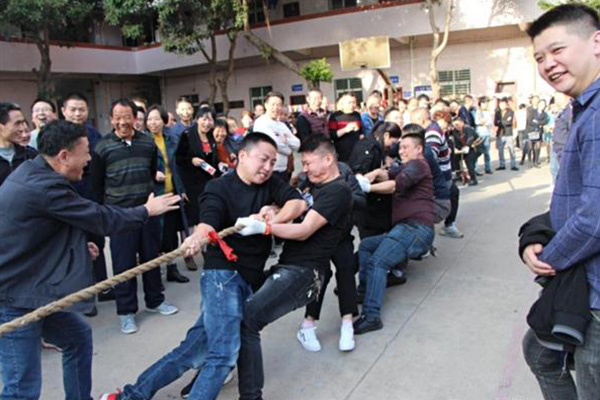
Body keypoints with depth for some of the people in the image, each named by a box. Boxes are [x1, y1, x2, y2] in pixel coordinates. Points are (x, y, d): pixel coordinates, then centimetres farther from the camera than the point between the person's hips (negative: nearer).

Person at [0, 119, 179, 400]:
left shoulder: (33, 174, 7)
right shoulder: (44, 186, -25)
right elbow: (102, 218, -17)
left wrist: (77, 246, 10)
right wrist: (147, 210, -2)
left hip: (29, 289, 10)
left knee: (78, 336, 22)